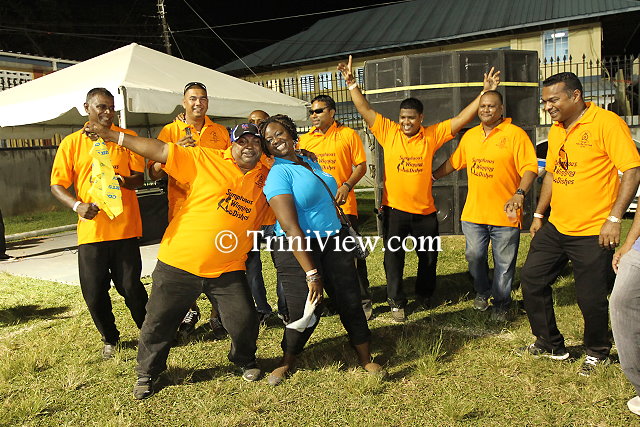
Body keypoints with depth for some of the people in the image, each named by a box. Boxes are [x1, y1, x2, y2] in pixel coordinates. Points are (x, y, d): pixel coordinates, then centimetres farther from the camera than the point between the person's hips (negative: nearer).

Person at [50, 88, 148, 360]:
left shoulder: (127, 137, 7)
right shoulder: (72, 143, 6)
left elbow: (139, 178, 3)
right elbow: (57, 185, 5)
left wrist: (123, 180, -20)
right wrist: (77, 205, -15)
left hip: (125, 227, -1)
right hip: (91, 229, 1)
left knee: (130, 287, 3)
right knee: (94, 292, 6)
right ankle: (109, 338, 30)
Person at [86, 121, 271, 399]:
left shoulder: (266, 177, 6)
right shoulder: (206, 160, -5)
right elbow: (160, 151, -7)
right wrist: (112, 136, -11)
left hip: (227, 270, 2)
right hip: (179, 262, -1)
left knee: (244, 321, -1)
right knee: (159, 321, 10)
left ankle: (245, 360, 32)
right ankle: (147, 373, 36)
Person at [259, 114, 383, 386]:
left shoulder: (310, 162, 11)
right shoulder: (279, 174, -13)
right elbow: (290, 227, -21)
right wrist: (311, 272, -24)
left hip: (333, 242, 7)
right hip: (298, 251, -6)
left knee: (350, 302, 5)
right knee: (304, 314, -3)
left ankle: (365, 358, 24)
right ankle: (287, 362, 25)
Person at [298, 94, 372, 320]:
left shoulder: (348, 135, -1)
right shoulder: (305, 139, 9)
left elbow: (361, 166, -2)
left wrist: (346, 186, -17)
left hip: (342, 205, -3)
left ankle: (363, 301, 13)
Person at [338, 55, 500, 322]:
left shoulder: (432, 135, 0)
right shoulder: (388, 132, -2)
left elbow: (462, 119, -2)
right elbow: (364, 109, -4)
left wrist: (485, 92, -7)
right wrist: (351, 83, -11)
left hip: (424, 210, 2)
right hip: (394, 209, -1)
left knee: (429, 257, 16)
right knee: (393, 257, 5)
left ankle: (424, 294, 39)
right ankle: (397, 302, 20)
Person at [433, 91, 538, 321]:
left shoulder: (515, 134, -7)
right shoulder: (470, 136, 11)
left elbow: (530, 167, -13)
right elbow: (454, 162, 22)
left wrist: (519, 193, -27)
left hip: (505, 214, -4)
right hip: (473, 212, 4)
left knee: (504, 263, 8)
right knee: (474, 256, 12)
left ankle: (501, 302, 27)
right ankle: (482, 291, 37)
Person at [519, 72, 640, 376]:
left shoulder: (606, 123, -13)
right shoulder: (556, 131, 11)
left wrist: (614, 218, -20)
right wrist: (538, 215, 18)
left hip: (592, 232, -7)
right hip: (555, 227, 8)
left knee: (591, 298, 2)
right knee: (531, 279, 10)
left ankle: (598, 353, 30)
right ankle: (550, 344, 28)